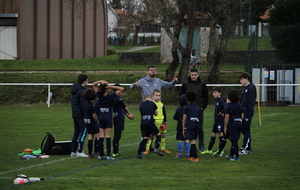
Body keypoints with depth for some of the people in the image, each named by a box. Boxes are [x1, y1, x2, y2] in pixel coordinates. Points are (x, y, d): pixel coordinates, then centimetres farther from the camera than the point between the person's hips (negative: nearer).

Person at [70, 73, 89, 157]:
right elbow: (83, 105, -19)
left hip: (75, 114, 9)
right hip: (81, 115, -9)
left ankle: (73, 151, 16)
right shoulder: (81, 91, -16)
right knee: (83, 131, -5)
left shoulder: (74, 90, 13)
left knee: (76, 132, 14)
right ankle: (80, 151, -8)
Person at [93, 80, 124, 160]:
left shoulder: (99, 96, -2)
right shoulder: (110, 96, -12)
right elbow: (121, 89, -10)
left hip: (101, 118, 4)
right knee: (108, 136, -3)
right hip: (108, 118, -4)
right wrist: (111, 86, -13)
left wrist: (100, 81, -7)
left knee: (101, 136, 6)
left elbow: (94, 84, 10)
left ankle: (101, 154, 6)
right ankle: (108, 155, -4)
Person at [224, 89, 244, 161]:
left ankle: (237, 157, -3)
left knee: (234, 141, -3)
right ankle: (231, 155, 25)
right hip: (239, 123, 6)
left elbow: (227, 118, -11)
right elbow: (242, 116, 9)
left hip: (232, 123, -6)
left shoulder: (229, 106, -10)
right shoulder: (240, 105, 6)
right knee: (234, 140, 16)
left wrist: (225, 127, -6)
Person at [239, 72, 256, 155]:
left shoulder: (251, 88, -12)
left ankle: (246, 148, -5)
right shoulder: (245, 88, 17)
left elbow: (251, 102, -18)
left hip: (248, 113, -9)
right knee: (243, 130, 11)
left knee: (246, 130, -7)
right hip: (243, 113, 9)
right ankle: (246, 147, 16)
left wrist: (249, 113, -21)